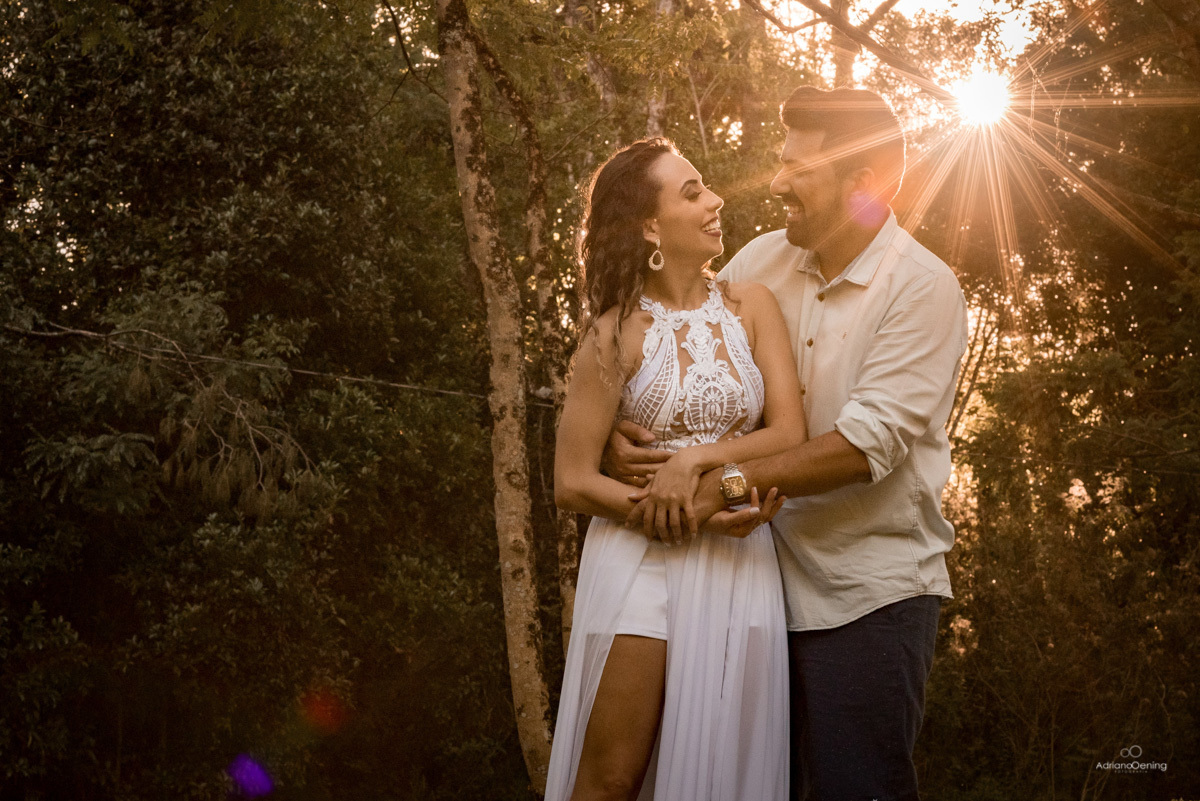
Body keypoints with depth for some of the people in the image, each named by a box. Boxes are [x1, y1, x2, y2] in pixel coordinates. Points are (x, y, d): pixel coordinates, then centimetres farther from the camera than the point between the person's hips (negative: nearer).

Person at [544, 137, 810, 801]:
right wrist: (697, 516, -14)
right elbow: (572, 483, -6)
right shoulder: (617, 334, -3)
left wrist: (697, 456, -15)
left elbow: (789, 433, 0)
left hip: (737, 567, 3)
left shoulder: (750, 308, 7)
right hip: (641, 563, -3)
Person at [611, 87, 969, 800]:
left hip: (868, 596, -5)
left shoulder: (922, 287, -11)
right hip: (768, 578, 5)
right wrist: (626, 431, -9)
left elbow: (867, 445, -20)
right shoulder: (762, 262, 5)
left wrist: (726, 481, -24)